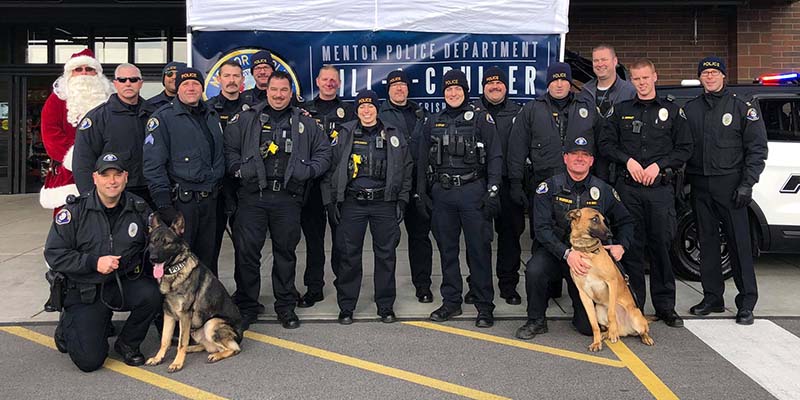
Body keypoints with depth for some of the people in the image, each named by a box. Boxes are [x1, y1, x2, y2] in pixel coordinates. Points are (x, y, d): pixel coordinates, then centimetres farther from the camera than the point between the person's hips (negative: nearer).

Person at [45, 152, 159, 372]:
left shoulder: (139, 208, -1)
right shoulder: (75, 210, -9)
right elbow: (53, 254, -10)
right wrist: (93, 263, -21)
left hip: (124, 284, 3)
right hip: (84, 291, -2)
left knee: (152, 294, -31)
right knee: (90, 360, -13)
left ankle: (127, 343, -1)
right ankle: (68, 326, 23)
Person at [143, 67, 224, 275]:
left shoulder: (212, 115, 14)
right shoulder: (163, 117, -6)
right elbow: (153, 164, -11)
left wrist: (222, 191, 15)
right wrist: (164, 204, -16)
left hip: (209, 200, 6)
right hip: (180, 201, -6)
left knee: (206, 256, 14)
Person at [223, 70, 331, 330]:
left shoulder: (305, 123, 12)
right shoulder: (246, 119, 8)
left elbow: (324, 153, 14)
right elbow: (229, 148, 8)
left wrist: (307, 171, 0)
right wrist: (238, 169, -7)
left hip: (288, 198, 1)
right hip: (252, 195, -1)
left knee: (286, 251, 9)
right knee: (246, 251, -1)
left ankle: (286, 306, 23)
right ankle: (246, 306, 14)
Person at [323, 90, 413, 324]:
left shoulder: (393, 136, 7)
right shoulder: (345, 135, 6)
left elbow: (406, 169, 10)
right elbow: (330, 169, 5)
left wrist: (402, 200, 3)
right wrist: (330, 202, -1)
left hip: (384, 202, 1)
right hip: (352, 203, 0)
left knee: (386, 255, 5)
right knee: (349, 256, 2)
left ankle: (386, 306, 18)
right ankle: (346, 307, 14)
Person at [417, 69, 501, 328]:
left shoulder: (481, 119, 2)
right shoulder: (434, 122, 14)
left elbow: (495, 157, -3)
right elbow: (423, 161, 16)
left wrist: (492, 192, -11)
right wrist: (421, 193, 10)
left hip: (472, 191, -4)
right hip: (442, 193, 4)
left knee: (479, 249, -3)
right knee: (447, 249, 9)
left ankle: (485, 306, 6)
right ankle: (451, 302, 21)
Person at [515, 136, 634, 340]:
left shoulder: (603, 190, 0)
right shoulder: (549, 187, -7)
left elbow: (625, 222, 14)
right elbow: (542, 229, -15)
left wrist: (621, 245, -6)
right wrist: (567, 253, -29)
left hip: (589, 257, 1)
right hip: (554, 253, -1)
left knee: (589, 326, -8)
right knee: (534, 270, -36)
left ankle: (579, 307, 31)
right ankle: (536, 321, -9)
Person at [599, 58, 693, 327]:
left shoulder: (672, 111, 10)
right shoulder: (620, 111, 12)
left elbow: (685, 148, 7)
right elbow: (606, 144, 9)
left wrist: (659, 165, -7)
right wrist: (628, 160, -7)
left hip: (661, 187, 0)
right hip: (628, 187, 1)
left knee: (662, 245, 1)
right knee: (632, 246, 2)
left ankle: (665, 305, 12)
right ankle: (633, 304, 11)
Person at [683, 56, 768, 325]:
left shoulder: (742, 108, 2)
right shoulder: (689, 109, 12)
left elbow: (757, 149, 0)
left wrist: (746, 184, -8)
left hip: (730, 184, -3)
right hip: (699, 185, 4)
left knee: (739, 242, -3)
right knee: (707, 241, 8)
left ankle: (747, 303, 5)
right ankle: (712, 297, 17)